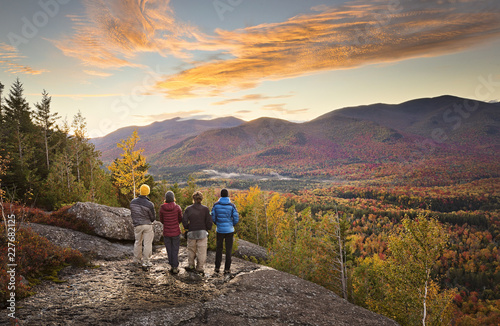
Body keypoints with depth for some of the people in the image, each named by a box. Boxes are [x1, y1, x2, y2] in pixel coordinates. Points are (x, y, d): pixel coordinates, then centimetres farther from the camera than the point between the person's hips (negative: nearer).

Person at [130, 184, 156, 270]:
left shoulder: (133, 202, -6)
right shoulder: (149, 204, -19)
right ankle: (145, 262, 5)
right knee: (147, 243, 4)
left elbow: (132, 213, 7)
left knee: (138, 242, 21)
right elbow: (153, 217, -8)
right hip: (147, 225, -4)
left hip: (137, 225, 4)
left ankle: (137, 259, 33)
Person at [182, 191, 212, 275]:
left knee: (191, 250, 19)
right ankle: (200, 269, 9)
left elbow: (184, 221, -5)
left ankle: (190, 266, 26)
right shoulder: (205, 209, -6)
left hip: (192, 233, 1)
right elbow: (209, 221, -7)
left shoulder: (188, 209, -4)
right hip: (202, 233, -1)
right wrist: (208, 229, 11)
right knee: (201, 251, 6)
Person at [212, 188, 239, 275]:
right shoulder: (231, 205, -8)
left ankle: (217, 267, 18)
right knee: (228, 250, 7)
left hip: (219, 230, 2)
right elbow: (236, 218, -9)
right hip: (229, 230, -1)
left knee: (219, 248, 15)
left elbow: (213, 217, -2)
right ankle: (227, 269, 8)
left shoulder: (216, 205, -4)